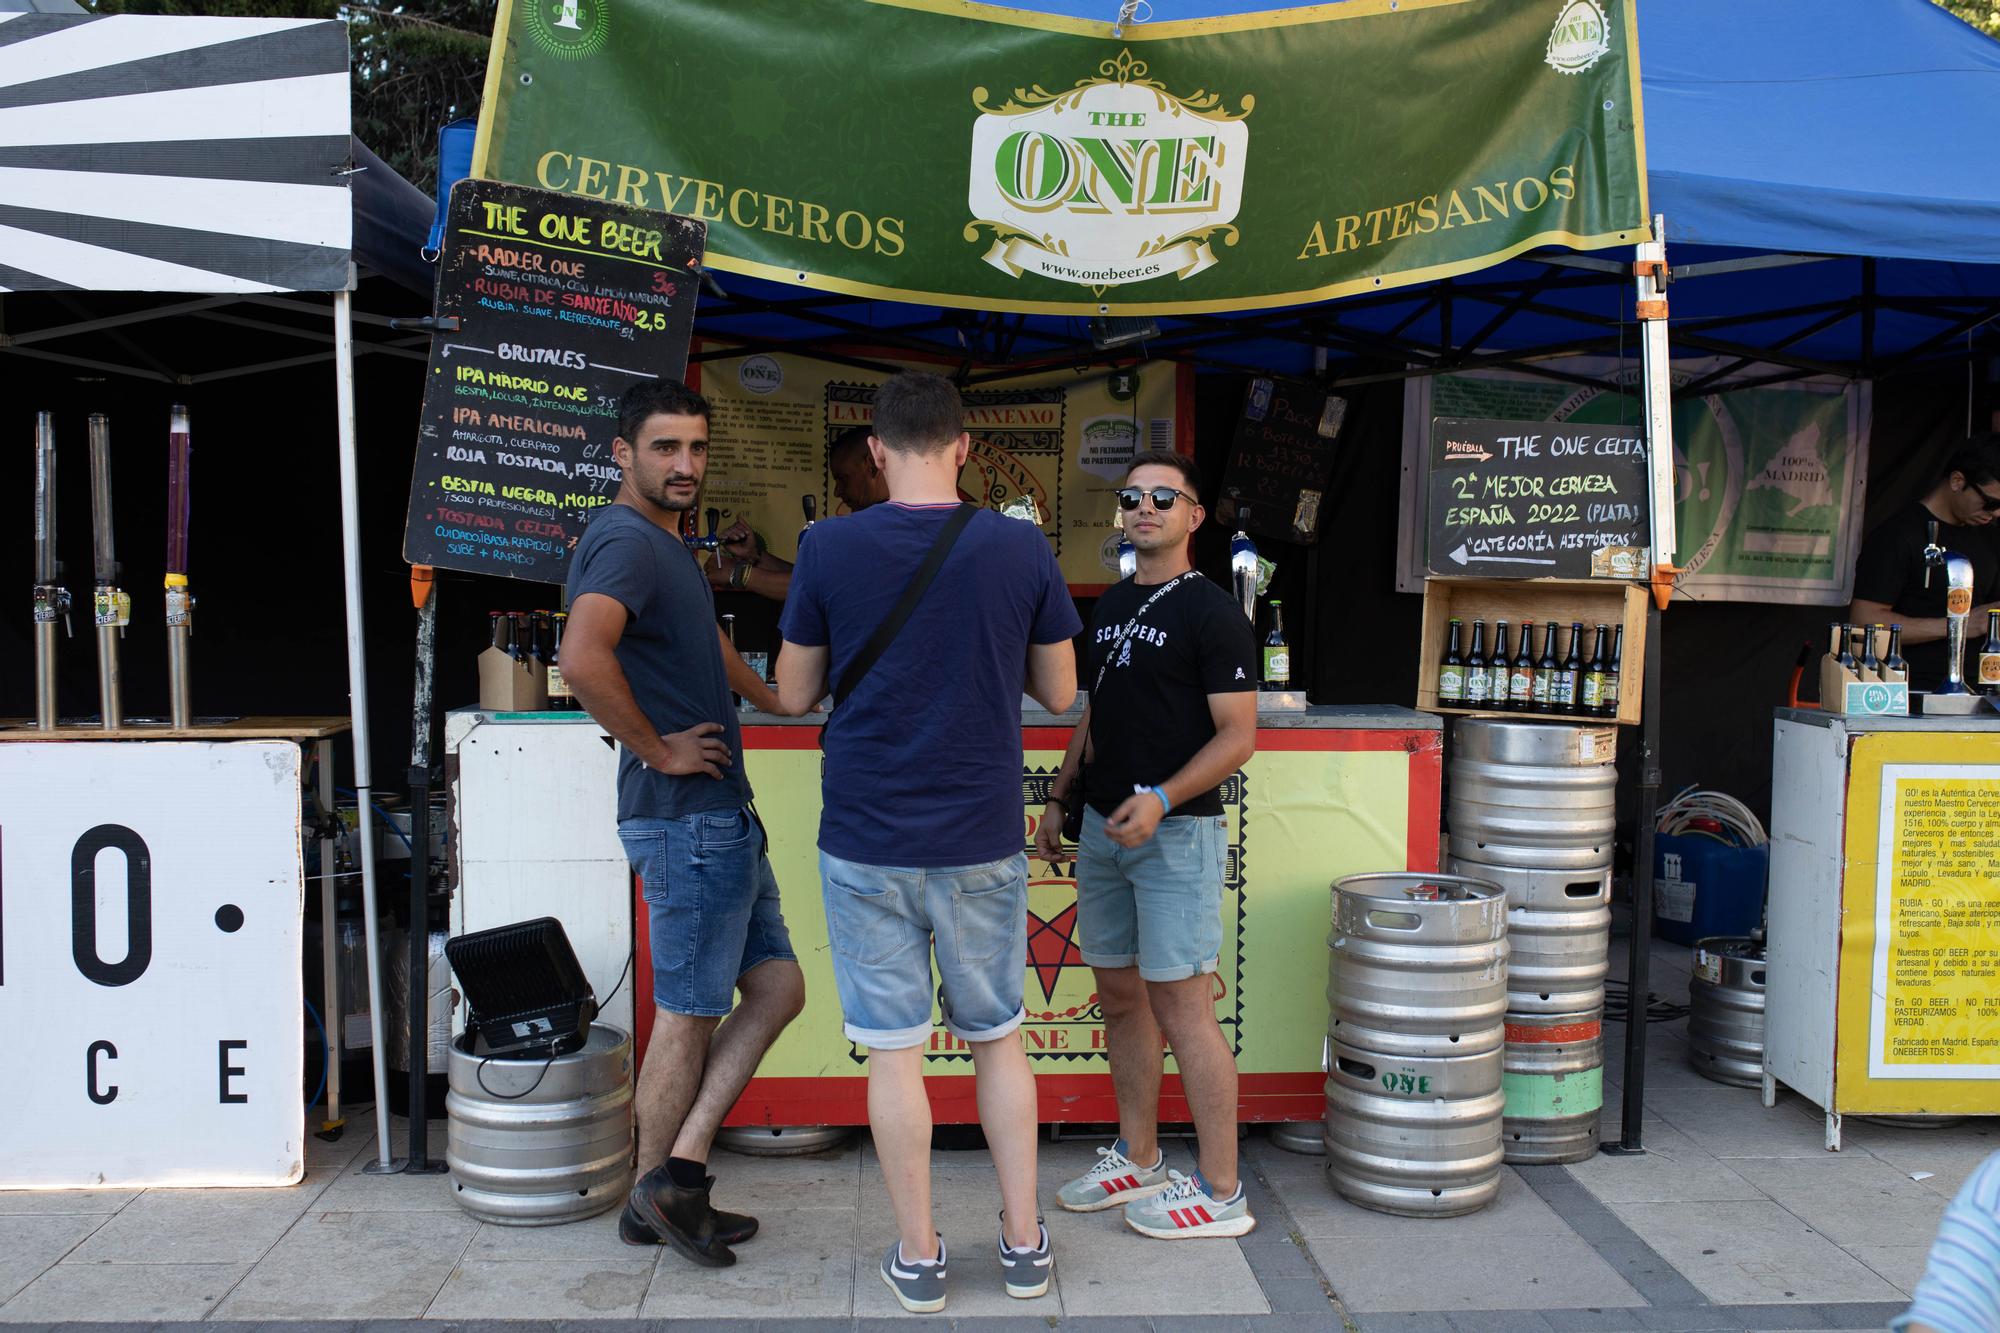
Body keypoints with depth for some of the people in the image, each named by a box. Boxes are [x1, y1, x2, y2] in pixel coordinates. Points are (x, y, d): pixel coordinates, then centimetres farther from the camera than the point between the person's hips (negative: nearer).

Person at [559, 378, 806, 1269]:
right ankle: (656, 1196, 17)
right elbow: (583, 660, -34)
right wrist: (658, 751, -22)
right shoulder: (626, 540, -15)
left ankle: (676, 1173, 14)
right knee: (688, 1014, 1)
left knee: (777, 987, 10)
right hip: (686, 818, -10)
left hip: (720, 814, 10)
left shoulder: (665, 544, 18)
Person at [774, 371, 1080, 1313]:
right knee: (997, 1041, 17)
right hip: (982, 844, 1)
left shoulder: (829, 549, -8)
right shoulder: (1021, 548, -5)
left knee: (893, 1054, 9)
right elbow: (1059, 691, 4)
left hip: (867, 845, -1)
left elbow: (793, 694, 1)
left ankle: (919, 1258, 19)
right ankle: (1024, 1242, 24)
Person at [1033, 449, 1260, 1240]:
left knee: (1181, 1005, -6)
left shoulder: (1211, 613, -8)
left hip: (1175, 832, -8)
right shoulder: (1110, 607, 14)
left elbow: (1238, 737, -13)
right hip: (1104, 827, 8)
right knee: (1120, 996, 13)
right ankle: (1138, 1161, 27)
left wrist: (1160, 800, -24)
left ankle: (1219, 1192, 4)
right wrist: (1059, 800, 16)